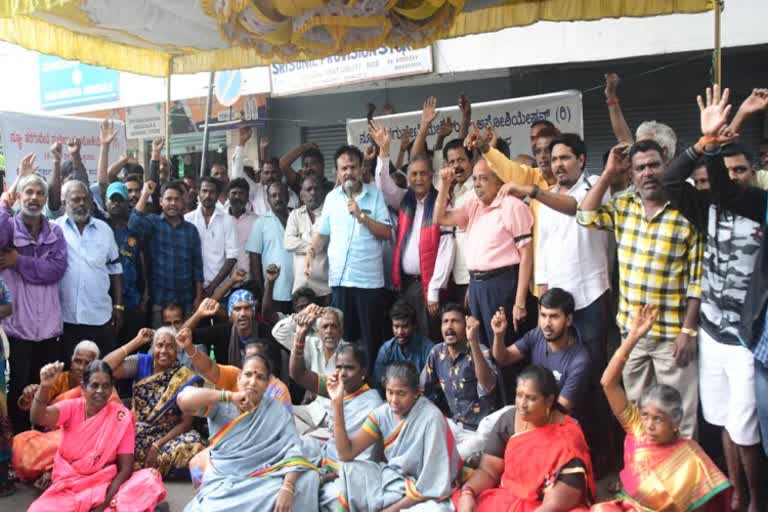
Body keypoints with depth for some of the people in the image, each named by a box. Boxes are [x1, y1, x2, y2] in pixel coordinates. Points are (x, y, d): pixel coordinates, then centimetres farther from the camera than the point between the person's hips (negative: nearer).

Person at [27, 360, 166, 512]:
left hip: (105, 486, 0)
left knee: (151, 480, -27)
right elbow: (38, 418, -23)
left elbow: (125, 468, -8)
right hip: (68, 487, 0)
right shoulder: (72, 407, -1)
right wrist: (44, 387, -42)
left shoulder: (121, 416, -6)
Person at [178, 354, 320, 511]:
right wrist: (230, 396, -19)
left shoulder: (277, 411, 5)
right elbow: (183, 400, -11)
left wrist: (287, 488, -23)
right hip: (222, 485, 0)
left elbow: (293, 448, -6)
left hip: (261, 483, 0)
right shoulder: (220, 405, 4)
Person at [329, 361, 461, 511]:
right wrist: (337, 403, -15)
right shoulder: (383, 413, -4)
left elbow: (434, 485, -19)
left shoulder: (431, 418, -21)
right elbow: (346, 454, -9)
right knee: (348, 468, -10)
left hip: (423, 496, -5)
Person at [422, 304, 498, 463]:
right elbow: (424, 390, 11)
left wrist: (473, 341, -44)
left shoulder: (480, 352, -17)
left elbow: (487, 387, -38)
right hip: (455, 425, 6)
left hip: (480, 431, -6)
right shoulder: (437, 352, 0)